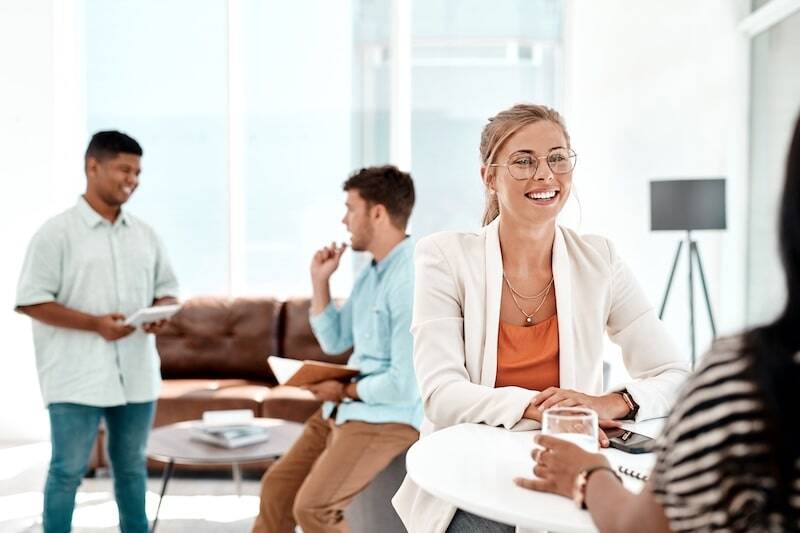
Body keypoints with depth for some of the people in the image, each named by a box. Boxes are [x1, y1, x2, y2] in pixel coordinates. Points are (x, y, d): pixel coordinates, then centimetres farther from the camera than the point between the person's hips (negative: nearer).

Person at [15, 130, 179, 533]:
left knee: (132, 465, 16)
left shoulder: (145, 234, 10)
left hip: (136, 373, 5)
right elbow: (31, 301, -10)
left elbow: (166, 289, 16)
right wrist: (95, 323, -20)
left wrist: (161, 312, -8)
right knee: (68, 470, 1)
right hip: (78, 376, -5)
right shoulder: (57, 232, -6)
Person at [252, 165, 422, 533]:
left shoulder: (413, 282, -22)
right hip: (345, 409, 10)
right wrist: (320, 281, 5)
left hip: (389, 418, -10)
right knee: (277, 486, 13)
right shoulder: (371, 272, 9)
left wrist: (344, 390, -11)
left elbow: (405, 385, -25)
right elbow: (334, 342, 14)